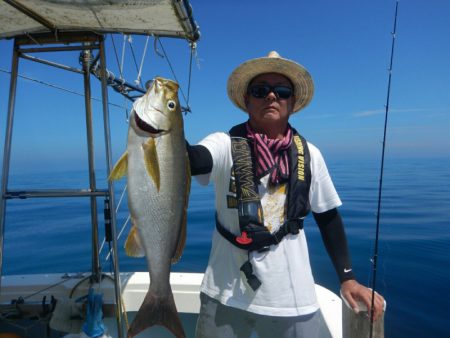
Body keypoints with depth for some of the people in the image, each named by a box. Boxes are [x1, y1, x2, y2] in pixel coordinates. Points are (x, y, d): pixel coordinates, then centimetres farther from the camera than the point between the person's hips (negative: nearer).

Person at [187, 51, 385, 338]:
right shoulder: (225, 145, -8)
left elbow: (328, 217, 6)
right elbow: (189, 160, -28)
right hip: (226, 294, -1)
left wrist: (348, 278, 5)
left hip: (292, 297, 2)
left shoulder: (309, 155, -1)